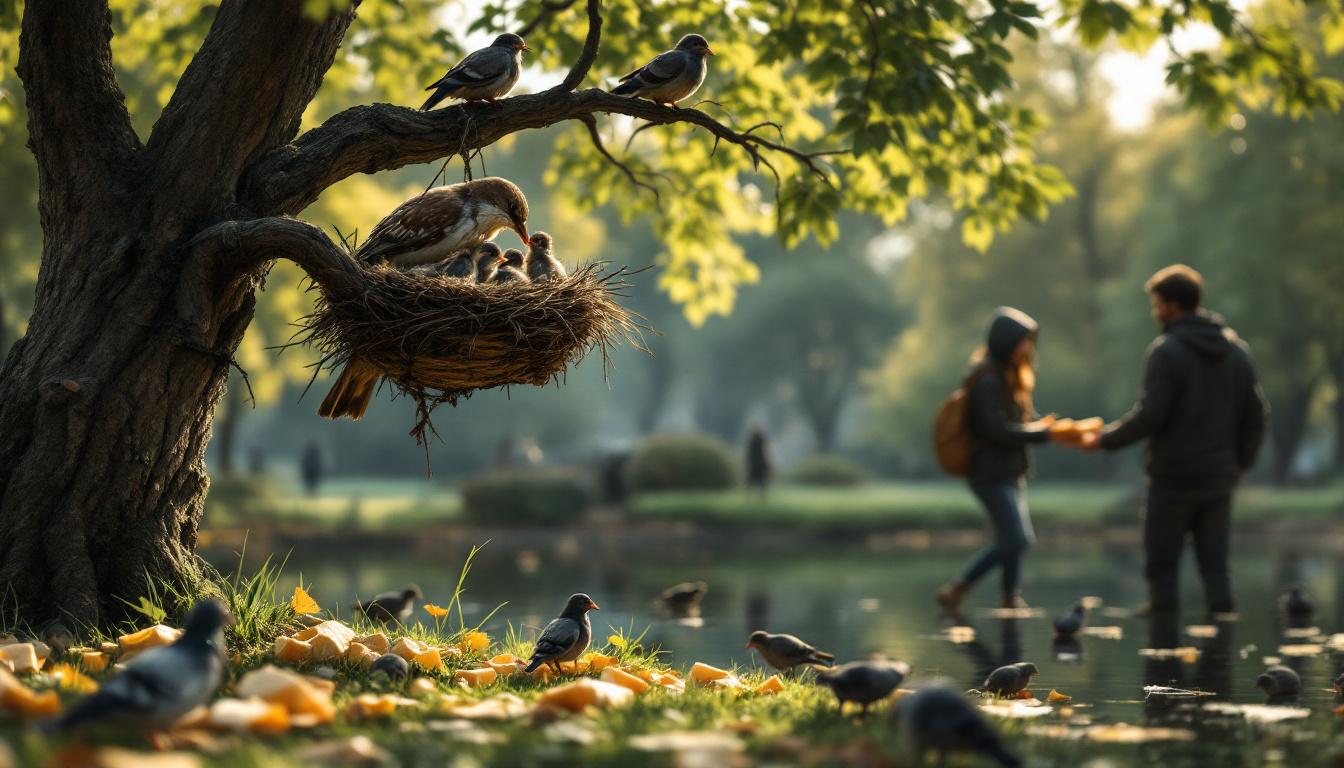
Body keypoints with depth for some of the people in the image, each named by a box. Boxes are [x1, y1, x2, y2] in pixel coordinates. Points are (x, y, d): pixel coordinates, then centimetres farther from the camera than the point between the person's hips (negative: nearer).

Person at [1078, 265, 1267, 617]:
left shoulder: (1167, 352, -12)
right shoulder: (1237, 350, 9)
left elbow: (1150, 415, -17)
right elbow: (1256, 413, 8)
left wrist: (1104, 439, -5)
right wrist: (1241, 460, 16)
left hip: (1173, 477, -6)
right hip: (1219, 479, 6)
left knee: (1161, 566, 4)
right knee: (1215, 565, 8)